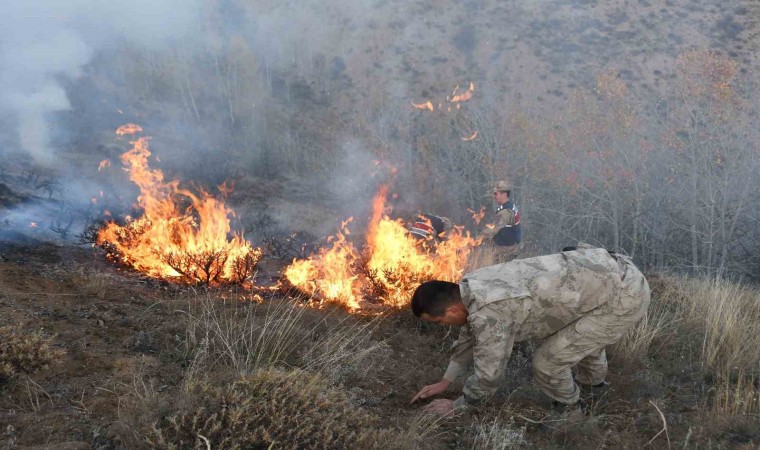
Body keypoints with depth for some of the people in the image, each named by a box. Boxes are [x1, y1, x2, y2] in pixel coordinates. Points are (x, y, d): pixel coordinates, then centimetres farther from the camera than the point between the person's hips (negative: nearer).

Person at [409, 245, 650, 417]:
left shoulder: (488, 313, -21)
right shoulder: (474, 285, 8)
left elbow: (488, 374, -8)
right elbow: (472, 333, 24)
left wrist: (457, 406, 10)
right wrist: (445, 382, 32)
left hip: (624, 298, -9)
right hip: (619, 274, 9)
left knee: (546, 362, -2)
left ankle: (568, 410, 27)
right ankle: (594, 378, 60)